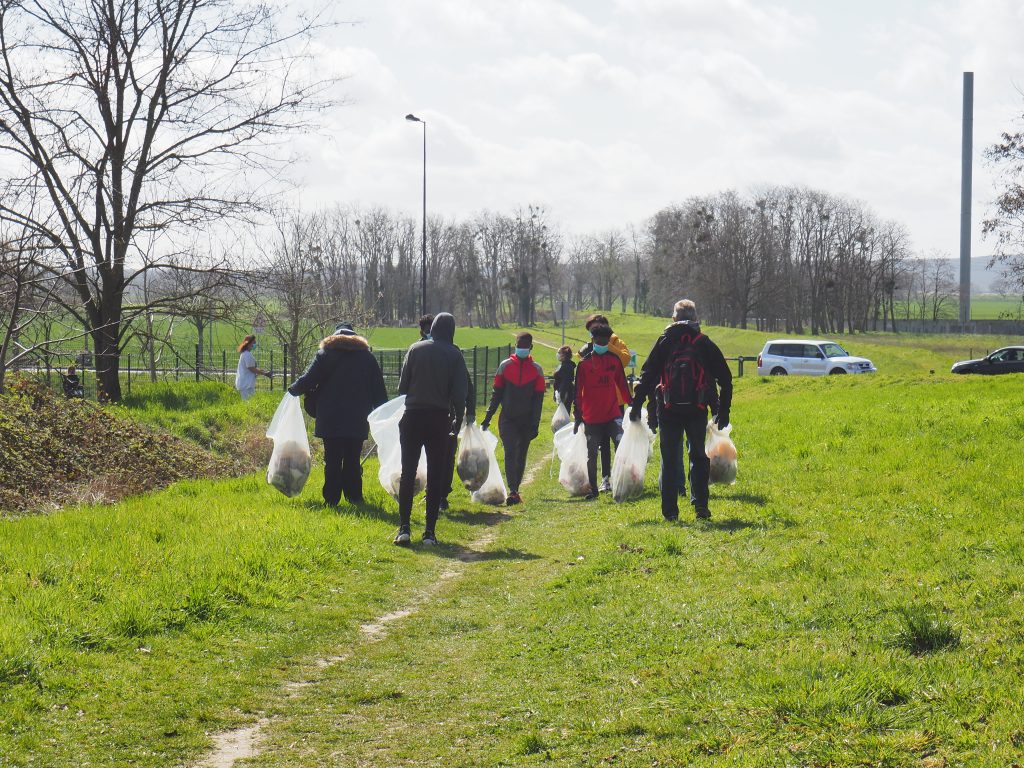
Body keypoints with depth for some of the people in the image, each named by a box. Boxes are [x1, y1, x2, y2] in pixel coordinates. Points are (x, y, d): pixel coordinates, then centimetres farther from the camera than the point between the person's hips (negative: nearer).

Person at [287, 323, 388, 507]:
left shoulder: (325, 353, 1)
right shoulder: (367, 357, 10)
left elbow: (308, 381, -3)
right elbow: (379, 390, 9)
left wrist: (293, 390, 16)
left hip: (331, 420, -2)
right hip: (357, 421, 2)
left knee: (332, 460, 2)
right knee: (353, 459, 9)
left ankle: (331, 499, 0)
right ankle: (354, 496, 6)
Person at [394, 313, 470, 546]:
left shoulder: (415, 349, 1)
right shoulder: (454, 354, -1)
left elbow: (402, 385, 2)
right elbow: (460, 393, -3)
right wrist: (457, 421, 6)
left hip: (412, 416, 1)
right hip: (439, 419, -1)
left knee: (407, 474, 4)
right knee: (435, 477, 5)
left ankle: (404, 527, -6)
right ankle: (430, 531, 2)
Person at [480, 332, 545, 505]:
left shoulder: (536, 369, 2)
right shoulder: (505, 366, 2)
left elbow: (538, 398, 1)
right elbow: (497, 393, 7)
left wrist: (535, 423, -5)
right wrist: (488, 417, 2)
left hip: (526, 420, 1)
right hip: (507, 419, -1)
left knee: (521, 457, 9)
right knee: (510, 454, -13)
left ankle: (514, 491, 19)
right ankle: (513, 491, -20)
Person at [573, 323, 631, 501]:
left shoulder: (614, 360, 7)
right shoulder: (584, 363, -1)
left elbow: (622, 385, 13)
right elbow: (578, 391, 1)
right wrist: (578, 415, -2)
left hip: (613, 415, 1)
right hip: (591, 418, -1)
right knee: (592, 454, 5)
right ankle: (593, 490, 15)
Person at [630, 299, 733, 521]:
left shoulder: (664, 342, 4)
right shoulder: (705, 344, 7)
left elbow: (647, 375, -1)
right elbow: (725, 380, 9)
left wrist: (636, 405, 2)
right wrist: (723, 411, 15)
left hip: (668, 410, -1)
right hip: (697, 411, 1)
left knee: (669, 460, 6)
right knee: (698, 457, 15)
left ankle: (670, 510, 3)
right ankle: (700, 503, 2)